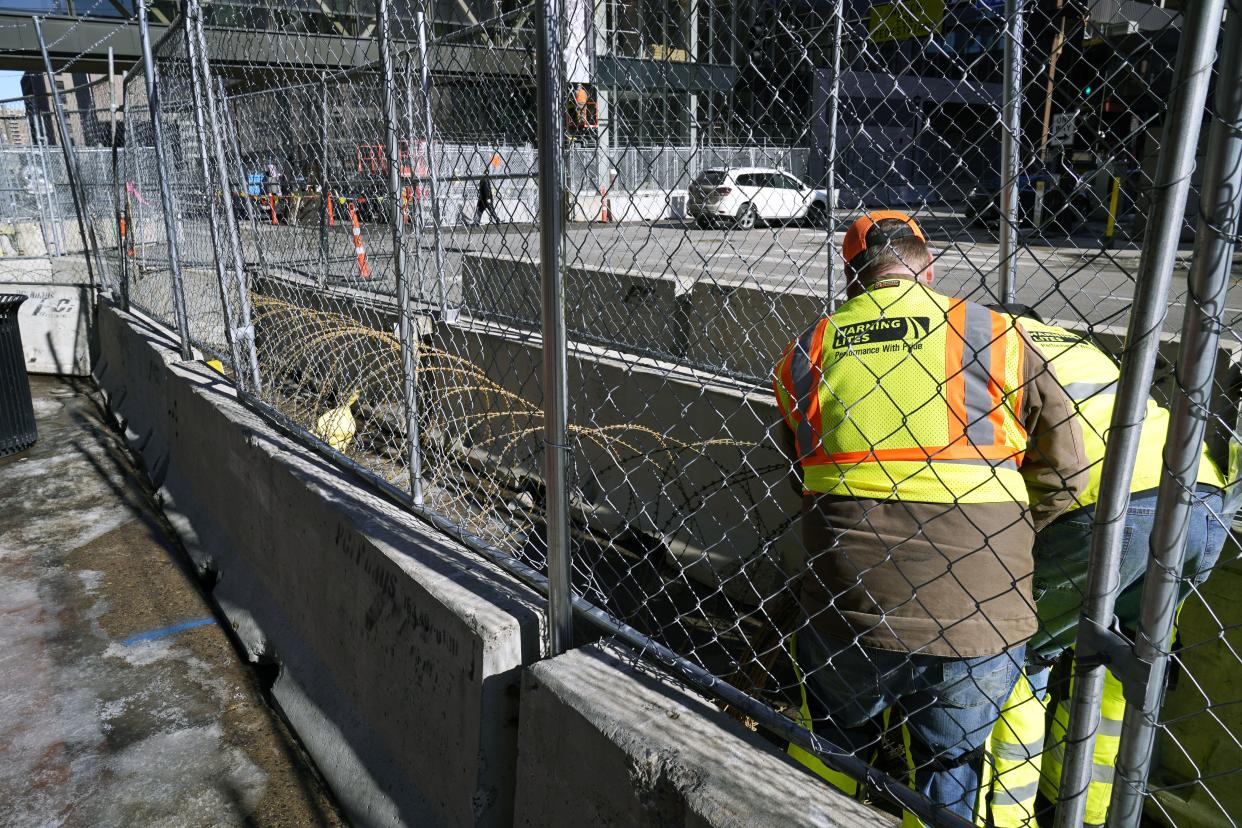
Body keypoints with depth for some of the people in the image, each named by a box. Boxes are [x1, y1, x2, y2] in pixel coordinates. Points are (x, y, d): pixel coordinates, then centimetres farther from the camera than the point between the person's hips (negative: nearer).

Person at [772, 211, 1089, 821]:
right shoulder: (995, 336, -1)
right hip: (978, 623, 0)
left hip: (848, 616, 1)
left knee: (837, 748, 29)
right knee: (951, 767, 27)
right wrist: (1000, 538, 15)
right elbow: (1064, 469, 0)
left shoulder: (807, 351, 5)